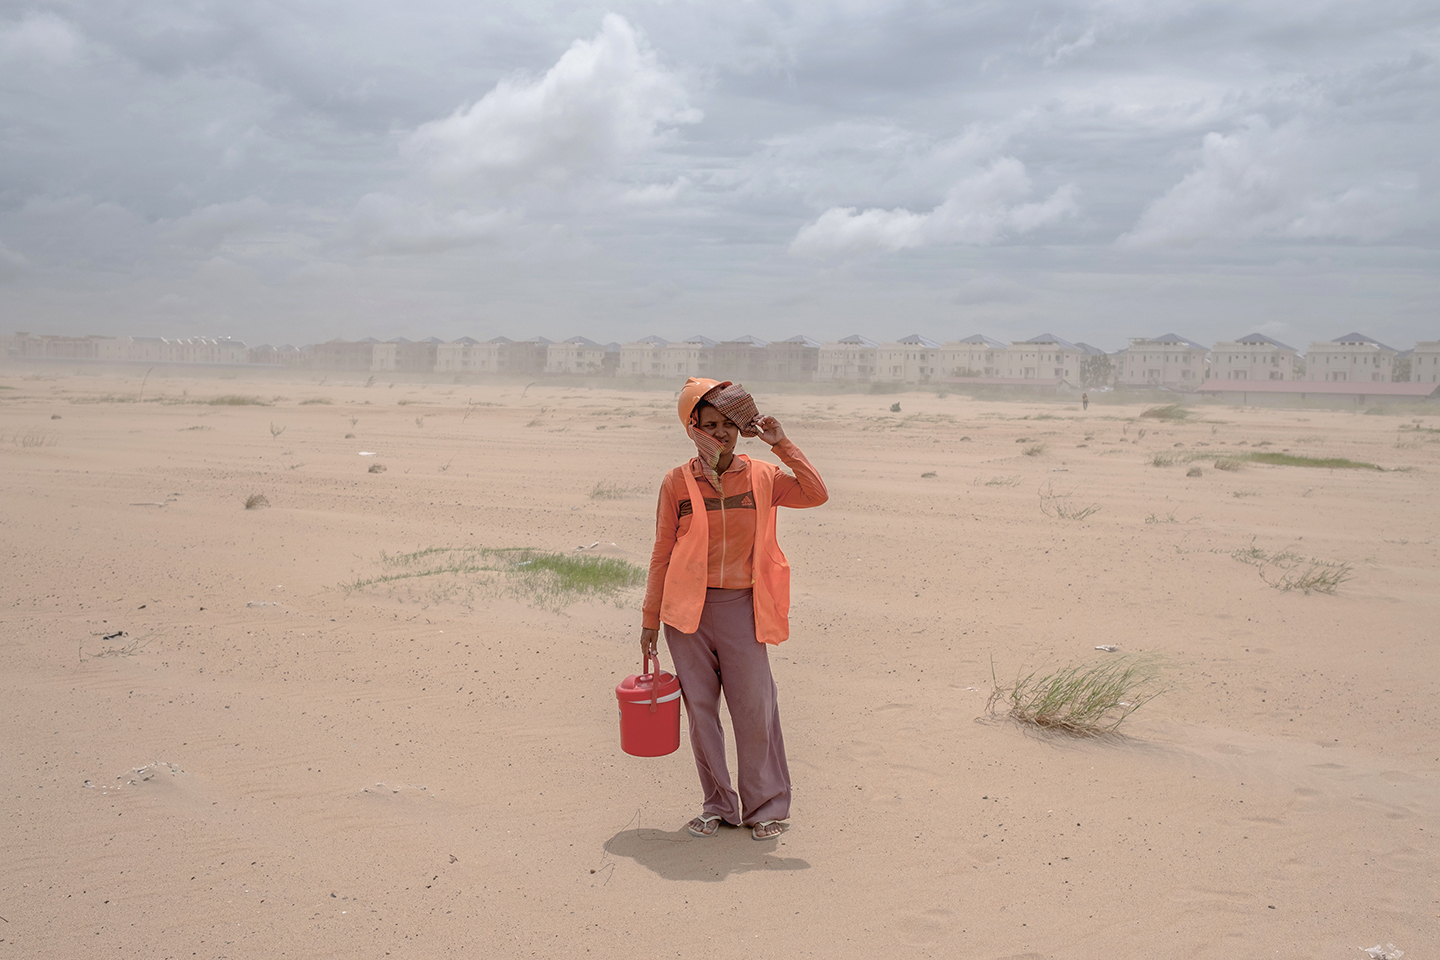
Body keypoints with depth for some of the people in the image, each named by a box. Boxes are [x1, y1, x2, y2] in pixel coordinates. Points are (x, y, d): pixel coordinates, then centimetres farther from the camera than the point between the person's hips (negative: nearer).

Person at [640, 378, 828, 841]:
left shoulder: (761, 477, 3)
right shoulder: (677, 482, 0)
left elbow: (817, 494, -10)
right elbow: (662, 554, 3)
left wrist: (782, 445, -9)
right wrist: (650, 619, 4)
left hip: (741, 608, 0)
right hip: (688, 611, 0)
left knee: (754, 708, 2)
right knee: (700, 709, 6)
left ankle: (765, 806, 19)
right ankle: (717, 805, 21)